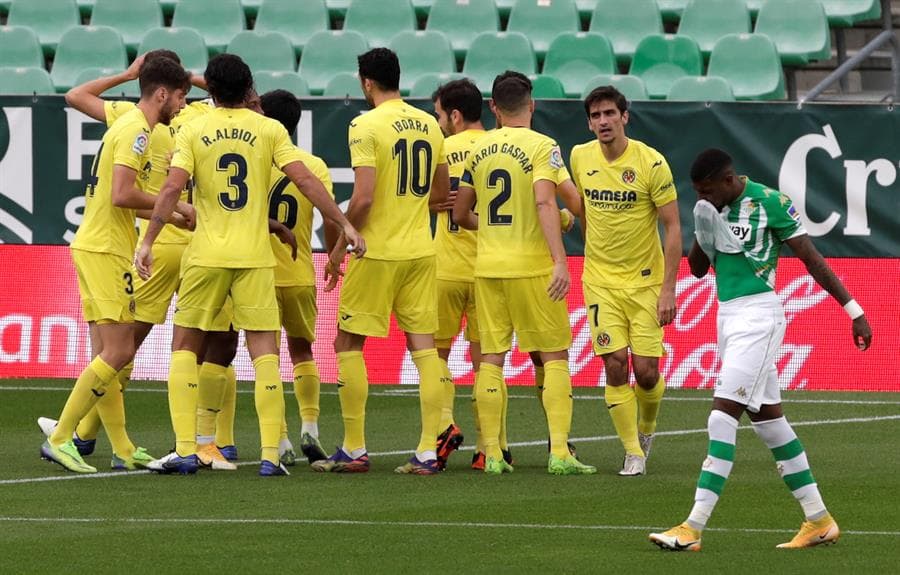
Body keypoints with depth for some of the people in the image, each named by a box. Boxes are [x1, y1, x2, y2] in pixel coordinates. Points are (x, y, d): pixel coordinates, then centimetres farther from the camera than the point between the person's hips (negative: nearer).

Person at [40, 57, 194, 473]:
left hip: (94, 247, 10)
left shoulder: (127, 127, 18)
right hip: (106, 251, -10)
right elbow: (122, 195, -23)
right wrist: (174, 207, -12)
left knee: (108, 356, 10)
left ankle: (122, 450, 12)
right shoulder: (136, 131, -13)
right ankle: (59, 439, -10)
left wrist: (170, 217, 18)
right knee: (118, 353, -10)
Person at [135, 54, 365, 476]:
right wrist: (344, 224, -2)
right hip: (255, 257, 0)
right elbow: (305, 180, -6)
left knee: (184, 346, 10)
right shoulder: (269, 130, 2)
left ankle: (185, 450, 2)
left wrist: (148, 241, -8)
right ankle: (270, 454, -4)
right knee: (264, 351, 3)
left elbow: (172, 189, -10)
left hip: (206, 255, 0)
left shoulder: (193, 132, 0)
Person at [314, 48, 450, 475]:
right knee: (423, 344, 5)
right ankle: (428, 452, 1)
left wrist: (339, 247, -6)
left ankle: (354, 451, 5)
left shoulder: (366, 126, -11)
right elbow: (441, 192, 16)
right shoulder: (428, 125, 8)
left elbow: (363, 198, -17)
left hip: (377, 250, -6)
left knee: (348, 343, 6)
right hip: (420, 249, 6)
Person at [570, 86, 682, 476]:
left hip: (646, 282, -2)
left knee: (646, 371, -5)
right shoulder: (580, 158, 0)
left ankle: (646, 429, 27)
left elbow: (673, 228, -10)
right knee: (615, 366, -10)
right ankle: (634, 453, 2)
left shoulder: (651, 163, -13)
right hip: (601, 281, 2)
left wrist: (668, 290, -14)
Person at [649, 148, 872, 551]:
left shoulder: (770, 203, -12)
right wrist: (703, 235, -6)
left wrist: (853, 310, -6)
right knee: (766, 417, 11)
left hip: (758, 315, -8)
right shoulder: (711, 208, 8)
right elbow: (698, 269, 15)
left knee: (723, 415, -13)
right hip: (728, 315, 8)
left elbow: (812, 259, -8)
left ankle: (693, 528, -16)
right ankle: (819, 521, 18)